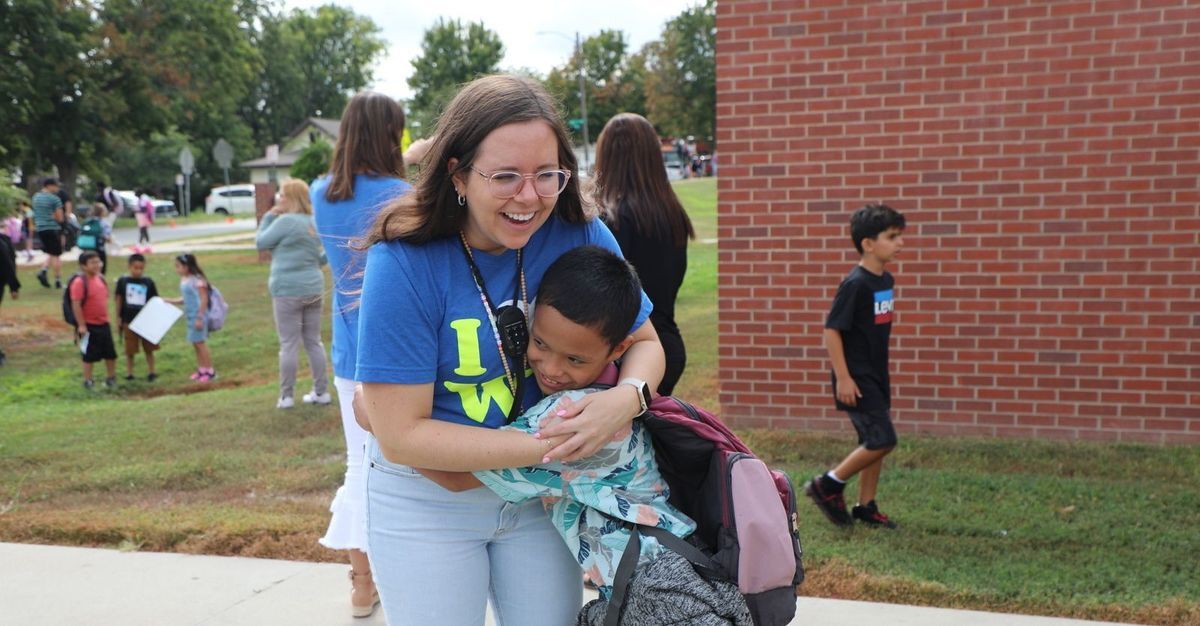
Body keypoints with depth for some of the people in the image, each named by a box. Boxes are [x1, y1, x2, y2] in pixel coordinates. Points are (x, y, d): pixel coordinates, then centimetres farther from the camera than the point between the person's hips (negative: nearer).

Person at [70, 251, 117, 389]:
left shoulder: (101, 279, 7)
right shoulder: (79, 283, -17)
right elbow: (76, 305, -19)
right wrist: (81, 325, -19)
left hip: (103, 324, 7)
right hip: (89, 326, -7)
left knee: (110, 353, 13)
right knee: (90, 356, 3)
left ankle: (111, 378, 29)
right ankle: (88, 381, 15)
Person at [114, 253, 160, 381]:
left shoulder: (148, 282, -4)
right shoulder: (123, 281, -4)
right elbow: (118, 299, 3)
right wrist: (118, 317, 1)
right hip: (128, 321, 0)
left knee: (149, 349, 7)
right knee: (129, 350, 9)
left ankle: (151, 372, 16)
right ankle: (129, 373, 19)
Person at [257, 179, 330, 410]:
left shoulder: (285, 221, -13)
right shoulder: (314, 223, 10)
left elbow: (261, 242, -4)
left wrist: (268, 217, 5)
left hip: (288, 290, -7)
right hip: (313, 288, 7)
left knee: (289, 344, -1)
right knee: (314, 341, 12)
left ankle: (286, 395, 4)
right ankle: (321, 391, 15)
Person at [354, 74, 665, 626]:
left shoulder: (582, 237, -14)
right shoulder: (403, 264, -23)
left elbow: (644, 342, -1)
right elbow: (401, 435, -23)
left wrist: (628, 397, -25)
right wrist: (547, 447, -27)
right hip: (428, 502, -3)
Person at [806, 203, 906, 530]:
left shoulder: (886, 281, 8)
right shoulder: (855, 284, -19)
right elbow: (831, 330, -19)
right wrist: (843, 378, -19)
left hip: (876, 376, 9)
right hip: (856, 379, -9)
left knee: (874, 442, 12)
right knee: (882, 440, -10)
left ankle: (866, 506, 23)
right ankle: (827, 485, 5)